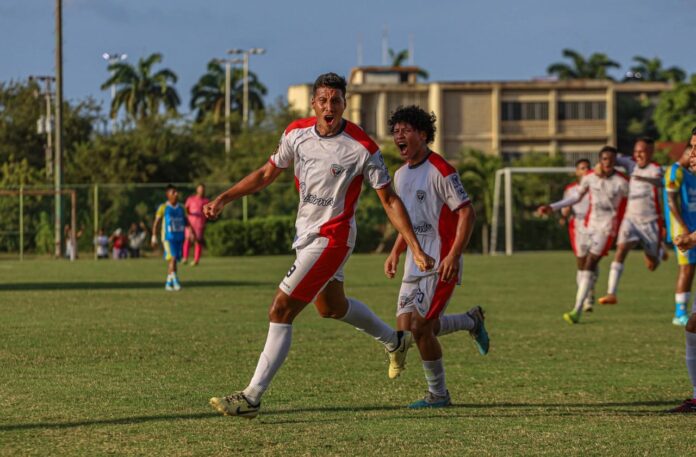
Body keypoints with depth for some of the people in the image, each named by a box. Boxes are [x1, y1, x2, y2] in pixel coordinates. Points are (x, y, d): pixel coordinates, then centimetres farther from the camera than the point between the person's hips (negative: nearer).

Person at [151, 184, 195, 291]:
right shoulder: (163, 208, -2)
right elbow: (156, 223, -1)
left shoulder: (181, 208, 11)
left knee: (174, 260, 8)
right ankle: (175, 282, -23)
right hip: (168, 237, -5)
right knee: (172, 258, -18)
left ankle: (168, 283, 17)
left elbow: (186, 222, 16)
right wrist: (154, 237, -6)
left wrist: (191, 233, 1)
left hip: (179, 238, 5)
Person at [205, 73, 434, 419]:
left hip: (332, 237, -7)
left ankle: (252, 397, -9)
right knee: (331, 306, 26)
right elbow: (267, 173, 10)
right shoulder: (296, 132, -4)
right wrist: (223, 199, 0)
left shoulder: (362, 148, -19)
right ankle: (394, 341, 51)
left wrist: (416, 249, -14)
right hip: (306, 233, 7)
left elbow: (389, 200, -12)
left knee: (280, 311, -13)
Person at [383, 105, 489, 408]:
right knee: (405, 327, 4)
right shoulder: (401, 175, 14)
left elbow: (467, 214, -15)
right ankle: (472, 321, 25)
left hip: (441, 263, -9)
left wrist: (454, 255, -23)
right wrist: (395, 253, 13)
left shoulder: (440, 171, -13)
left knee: (420, 328, -11)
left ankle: (438, 395, 6)